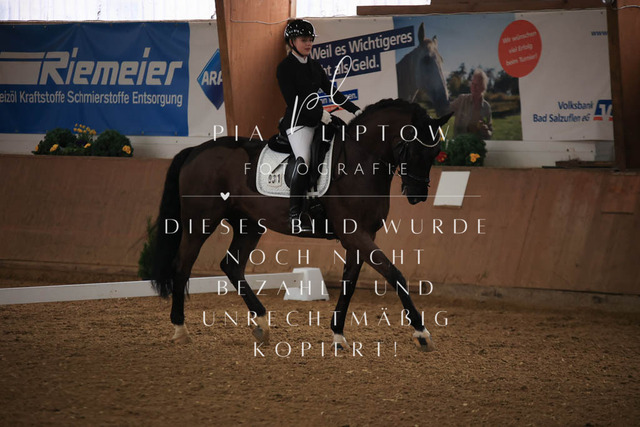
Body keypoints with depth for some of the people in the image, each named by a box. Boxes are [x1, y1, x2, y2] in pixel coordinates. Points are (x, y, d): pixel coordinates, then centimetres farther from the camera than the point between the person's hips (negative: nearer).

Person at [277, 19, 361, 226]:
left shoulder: (314, 66, 15)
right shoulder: (285, 68, -6)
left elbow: (331, 91, 19)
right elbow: (293, 100, -13)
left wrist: (354, 109, 11)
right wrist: (319, 114, -18)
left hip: (319, 119, 8)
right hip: (298, 121, -8)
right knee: (303, 163, -25)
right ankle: (294, 211, -18)